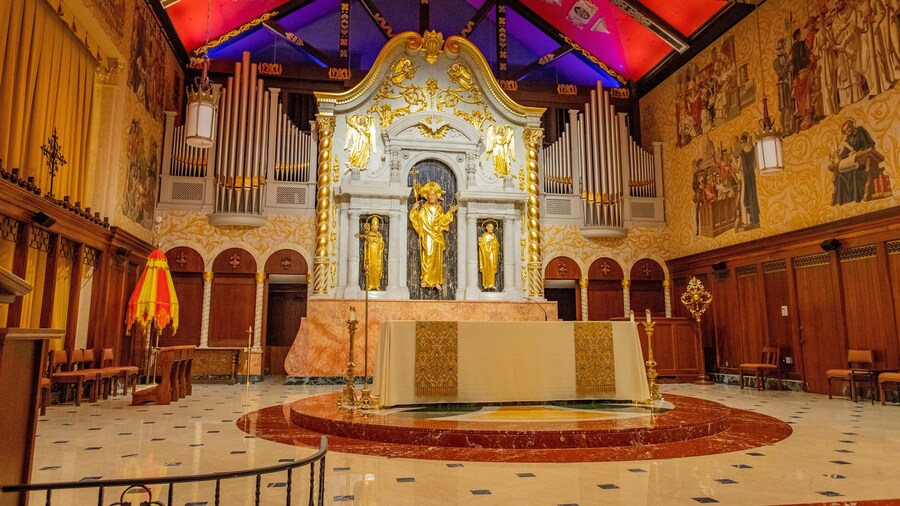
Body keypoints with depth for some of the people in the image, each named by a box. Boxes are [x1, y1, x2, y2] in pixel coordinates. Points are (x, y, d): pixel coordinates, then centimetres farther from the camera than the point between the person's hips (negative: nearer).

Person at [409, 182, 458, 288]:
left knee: (437, 258, 1)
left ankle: (436, 281, 5)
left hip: (437, 237, 3)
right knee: (427, 257, -9)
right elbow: (417, 220, -4)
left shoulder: (439, 208, 11)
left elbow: (442, 222, 7)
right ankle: (425, 280, -5)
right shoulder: (424, 208, 3)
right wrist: (414, 209, -13)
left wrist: (449, 212, 3)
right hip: (426, 237, -3)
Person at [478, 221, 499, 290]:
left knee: (492, 269, -4)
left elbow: (496, 246, 13)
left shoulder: (494, 236, 13)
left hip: (492, 254, 3)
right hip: (485, 254, -3)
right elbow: (482, 245, -5)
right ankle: (486, 284, -8)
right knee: (486, 268, -8)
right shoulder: (483, 236, 2)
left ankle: (492, 284, -5)